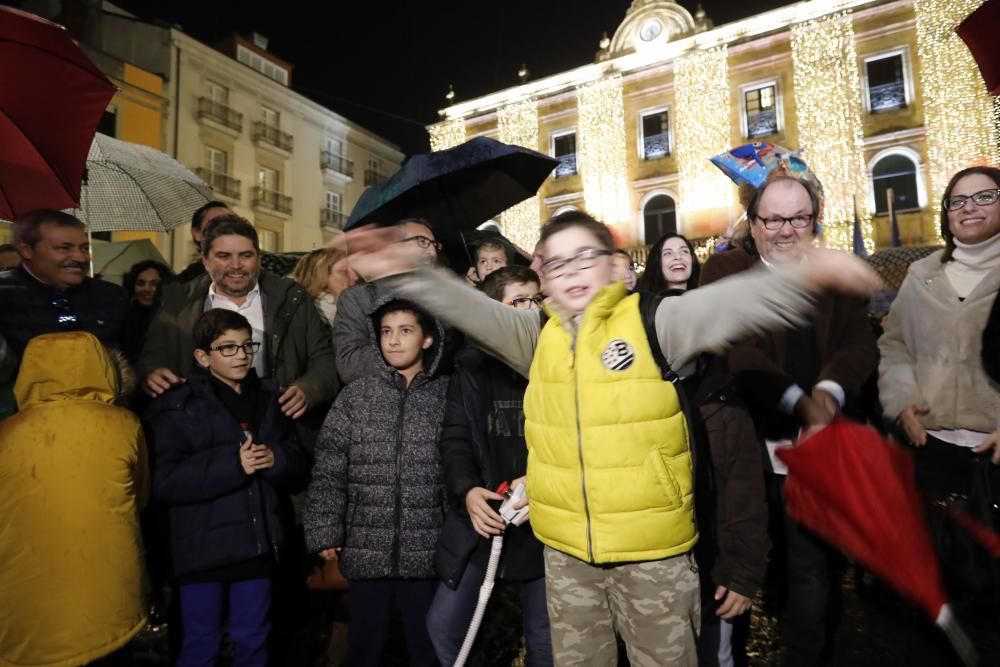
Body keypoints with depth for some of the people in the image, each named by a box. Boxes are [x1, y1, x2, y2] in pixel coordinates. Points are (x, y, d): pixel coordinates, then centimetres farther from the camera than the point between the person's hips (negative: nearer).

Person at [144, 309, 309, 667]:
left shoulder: (269, 396, 7)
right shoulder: (177, 405, -5)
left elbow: (299, 468, 6)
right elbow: (163, 481, -15)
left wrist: (276, 458, -15)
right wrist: (232, 464, -22)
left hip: (256, 542, 4)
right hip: (203, 546, -3)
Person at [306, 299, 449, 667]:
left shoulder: (447, 395, -2)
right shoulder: (354, 396, 1)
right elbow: (328, 471, 1)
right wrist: (324, 533, -4)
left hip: (427, 551, -1)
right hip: (366, 550, 1)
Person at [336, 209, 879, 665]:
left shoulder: (649, 321, -9)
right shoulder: (536, 337, 2)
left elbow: (727, 307, -22)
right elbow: (469, 309, -7)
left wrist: (805, 275, -39)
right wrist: (407, 270, -21)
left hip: (654, 546, -3)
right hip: (566, 548, 4)